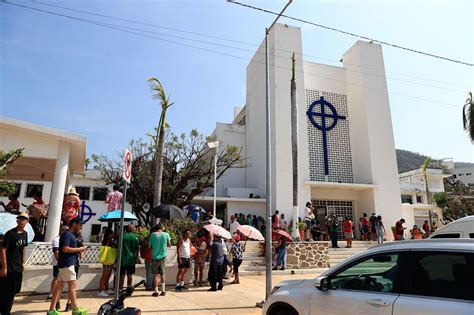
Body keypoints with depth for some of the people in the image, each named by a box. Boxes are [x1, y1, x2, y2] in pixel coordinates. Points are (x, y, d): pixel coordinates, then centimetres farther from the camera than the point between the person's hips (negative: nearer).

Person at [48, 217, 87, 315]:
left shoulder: (70, 234, 17)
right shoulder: (66, 234, -13)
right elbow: (65, 249, -22)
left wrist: (78, 250, 10)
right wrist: (79, 249, -13)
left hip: (66, 263, 10)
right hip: (67, 263, -10)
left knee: (59, 285, 10)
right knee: (72, 285, -3)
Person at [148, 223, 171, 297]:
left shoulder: (152, 235, -8)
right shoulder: (166, 234, -4)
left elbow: (149, 246, -1)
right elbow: (169, 245, 6)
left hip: (155, 256, -2)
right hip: (163, 256, 2)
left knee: (155, 274, 7)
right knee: (162, 274, 15)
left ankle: (156, 291, 7)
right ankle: (163, 290, 17)